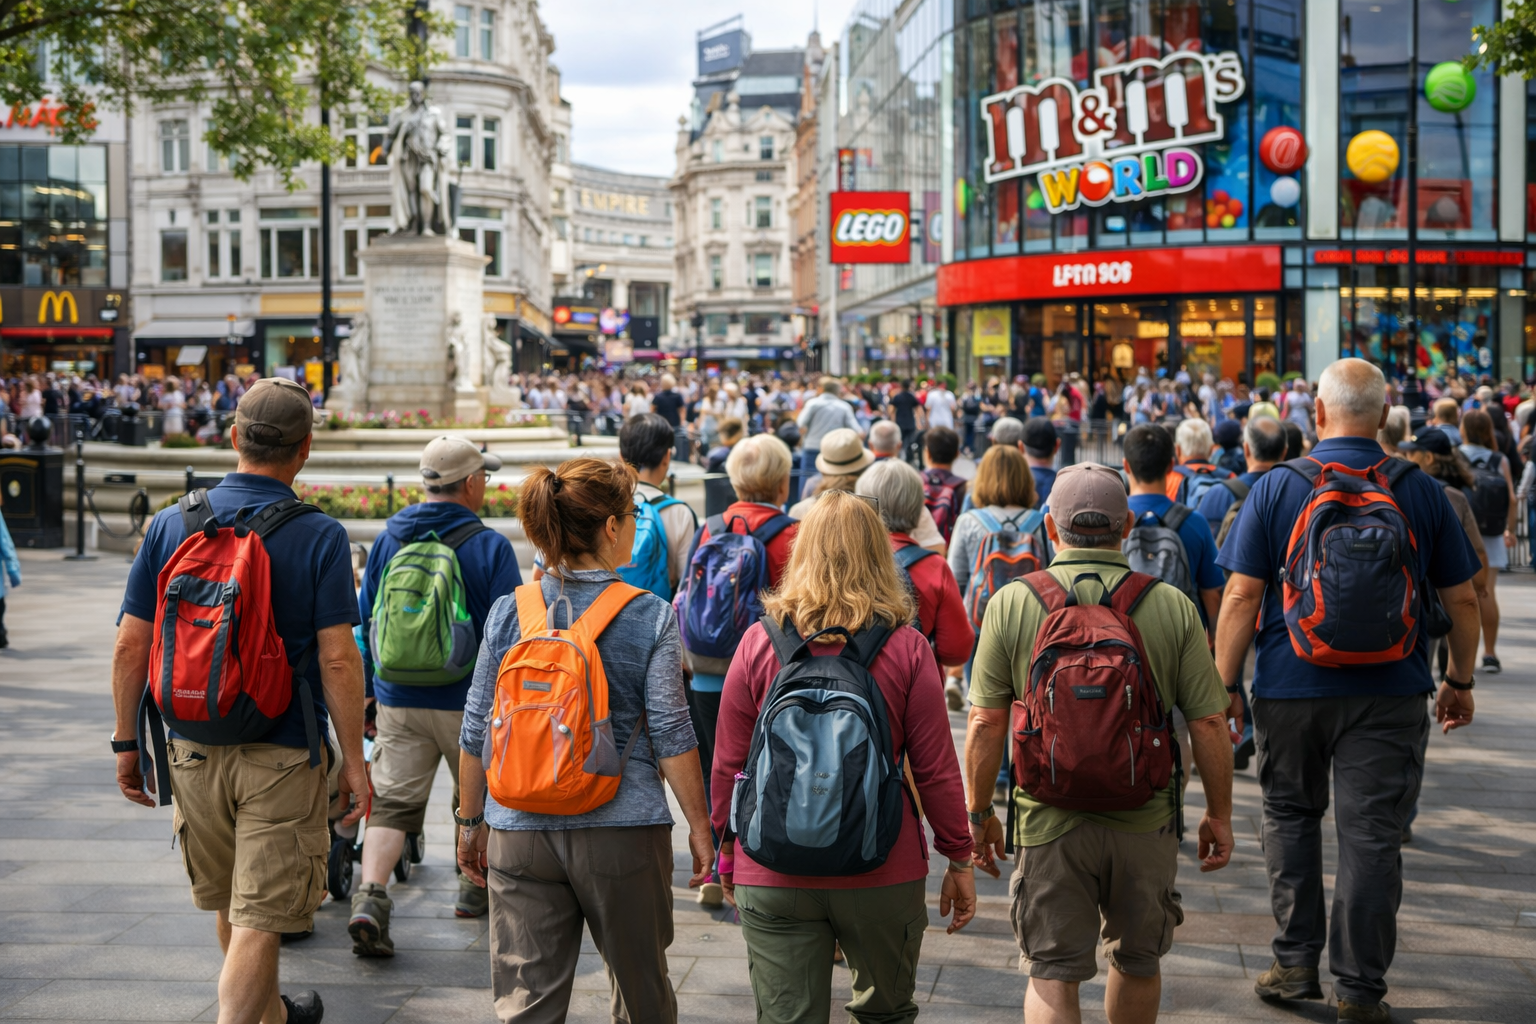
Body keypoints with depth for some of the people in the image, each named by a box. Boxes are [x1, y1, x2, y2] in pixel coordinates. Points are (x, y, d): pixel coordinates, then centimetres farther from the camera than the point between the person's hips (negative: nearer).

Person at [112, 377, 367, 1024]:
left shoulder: (171, 524, -1)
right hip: (281, 754, -5)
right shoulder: (320, 538, -12)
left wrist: (127, 742, 10)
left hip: (192, 749, 5)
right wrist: (354, 761, -7)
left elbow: (131, 645, 0)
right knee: (259, 918, 1)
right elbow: (338, 660, -15)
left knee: (230, 904, 23)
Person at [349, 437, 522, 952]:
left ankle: (370, 897, -18)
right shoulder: (489, 547, -10)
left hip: (397, 702, 3)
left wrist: (370, 689, 19)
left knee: (391, 801, 1)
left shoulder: (388, 539, 3)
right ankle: (475, 888, 34)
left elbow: (365, 620, 9)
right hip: (468, 703, -2)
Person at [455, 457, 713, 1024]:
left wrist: (470, 820, 15)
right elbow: (671, 733, -7)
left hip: (520, 830, 2)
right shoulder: (651, 617, -6)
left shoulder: (508, 611, 1)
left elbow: (476, 731, 4)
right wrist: (699, 825, 1)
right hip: (622, 830, -2)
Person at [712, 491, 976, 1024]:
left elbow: (729, 765, 1)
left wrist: (728, 849, 16)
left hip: (774, 878, 0)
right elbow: (936, 769, -4)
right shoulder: (906, 648, -6)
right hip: (884, 874, 0)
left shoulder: (759, 642, -4)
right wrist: (959, 859, 8)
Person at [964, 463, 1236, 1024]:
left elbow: (985, 725, -6)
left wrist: (979, 814, 6)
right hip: (1145, 823, 1)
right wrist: (1219, 815, 9)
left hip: (1049, 820, -1)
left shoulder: (1011, 604, -6)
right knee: (1138, 962, 21)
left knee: (1052, 975, 6)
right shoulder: (1173, 607, -4)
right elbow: (1209, 724, -3)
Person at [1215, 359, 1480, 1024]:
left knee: (1291, 816, 17)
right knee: (1372, 832, 4)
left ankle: (1296, 963, 20)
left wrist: (1222, 686, 0)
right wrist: (1461, 681, 17)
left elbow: (1240, 598, -7)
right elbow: (1462, 601, 5)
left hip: (1290, 688, 0)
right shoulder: (1421, 493, 0)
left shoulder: (1276, 489, -4)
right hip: (1389, 693, 0)